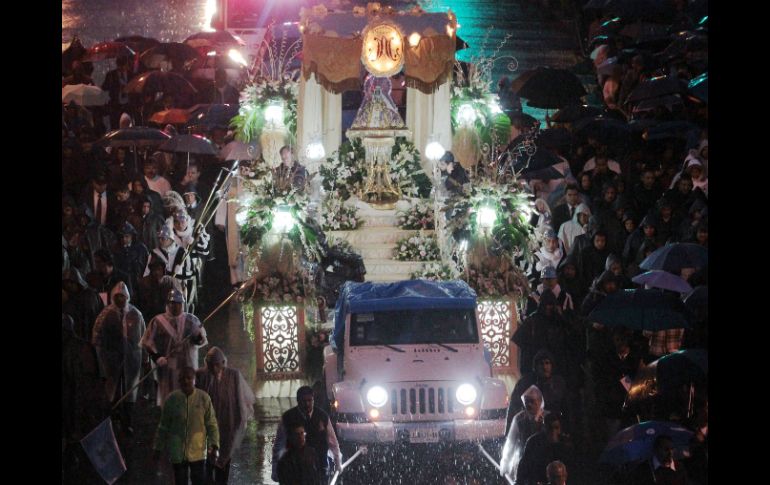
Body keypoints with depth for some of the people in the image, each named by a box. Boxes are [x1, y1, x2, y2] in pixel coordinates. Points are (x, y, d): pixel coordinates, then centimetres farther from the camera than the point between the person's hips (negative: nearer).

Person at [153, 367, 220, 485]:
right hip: (177, 452, 1)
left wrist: (214, 445, -10)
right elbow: (163, 426, 4)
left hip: (197, 451, -1)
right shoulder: (172, 399, -5)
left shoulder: (203, 398, -8)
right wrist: (157, 448, 6)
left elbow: (211, 424, -2)